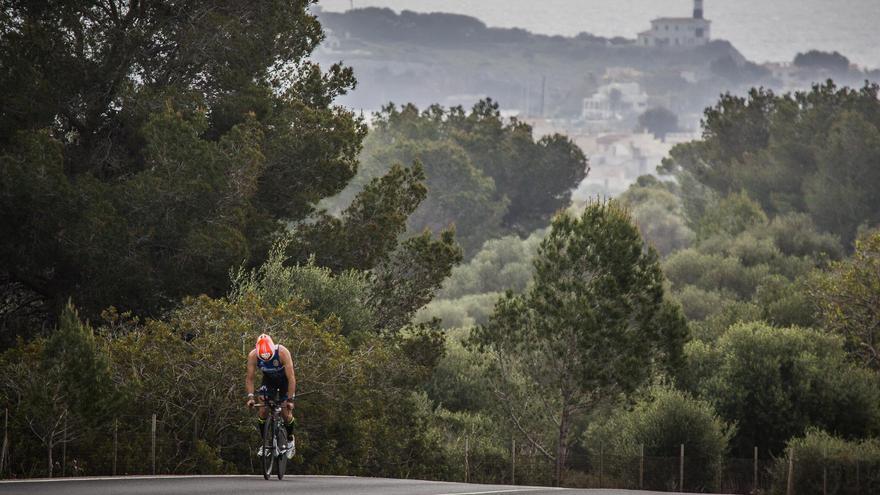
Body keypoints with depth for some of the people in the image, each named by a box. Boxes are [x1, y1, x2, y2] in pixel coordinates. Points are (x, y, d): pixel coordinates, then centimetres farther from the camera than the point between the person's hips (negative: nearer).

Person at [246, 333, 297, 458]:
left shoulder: (283, 353, -37)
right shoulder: (253, 356, -29)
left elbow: (291, 377, -35)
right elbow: (249, 378, -20)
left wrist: (290, 399, -40)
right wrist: (250, 397, -34)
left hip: (285, 380, -2)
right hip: (268, 380, 2)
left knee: (286, 413, -9)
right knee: (263, 411, -12)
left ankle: (290, 440, 16)